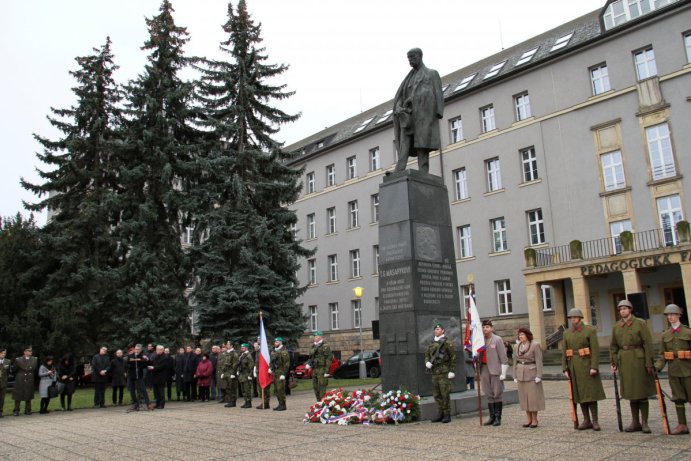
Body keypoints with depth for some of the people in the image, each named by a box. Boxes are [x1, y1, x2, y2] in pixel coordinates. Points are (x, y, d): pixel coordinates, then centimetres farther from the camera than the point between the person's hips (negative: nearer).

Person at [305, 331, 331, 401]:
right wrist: (308, 364, 6)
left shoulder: (325, 346, -7)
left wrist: (327, 371, -17)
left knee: (322, 387, -10)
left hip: (322, 370, -8)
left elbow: (328, 359, -12)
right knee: (315, 387, 10)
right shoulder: (314, 346, 17)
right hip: (314, 370, 8)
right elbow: (311, 357, 26)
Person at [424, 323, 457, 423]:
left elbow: (453, 357, -8)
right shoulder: (431, 344, 15)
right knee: (437, 395, 10)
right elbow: (427, 354, 20)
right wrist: (427, 362, -1)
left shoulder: (447, 343, -4)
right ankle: (441, 414, 19)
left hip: (444, 372, -7)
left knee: (445, 394, -5)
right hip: (434, 373, 7)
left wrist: (452, 371, -12)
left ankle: (447, 415, 4)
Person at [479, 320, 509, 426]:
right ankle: (492, 417, 17)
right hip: (484, 369, 5)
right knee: (488, 395, 9)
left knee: (497, 394, 1)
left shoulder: (497, 339, -3)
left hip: (495, 369, -5)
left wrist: (503, 372, -10)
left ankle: (498, 418, 8)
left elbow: (503, 357, -6)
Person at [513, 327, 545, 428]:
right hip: (521, 373, 5)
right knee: (524, 396, 7)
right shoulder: (517, 346, 8)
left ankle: (535, 420, 7)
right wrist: (515, 375, 8)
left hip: (532, 373, -5)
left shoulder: (535, 345, -8)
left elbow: (539, 361, -10)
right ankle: (529, 419, 15)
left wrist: (539, 376, -15)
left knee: (533, 396, -2)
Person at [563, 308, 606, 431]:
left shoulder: (590, 330, -5)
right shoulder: (567, 333, 8)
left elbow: (595, 350, -10)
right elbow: (564, 353, 8)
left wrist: (594, 367, -18)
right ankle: (587, 421, 14)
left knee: (590, 393, -5)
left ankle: (595, 421, 3)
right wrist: (565, 369, 2)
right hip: (574, 367, 4)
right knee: (580, 394, 7)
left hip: (587, 365, -4)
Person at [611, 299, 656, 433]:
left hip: (638, 360, -4)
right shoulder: (616, 327, 8)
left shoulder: (640, 323, -3)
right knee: (631, 393, 9)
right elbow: (613, 346, 12)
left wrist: (649, 363, -11)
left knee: (642, 392, 1)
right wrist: (614, 362, 6)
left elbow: (648, 344, -7)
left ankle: (644, 423, 9)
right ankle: (635, 422, 17)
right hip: (624, 361, 4)